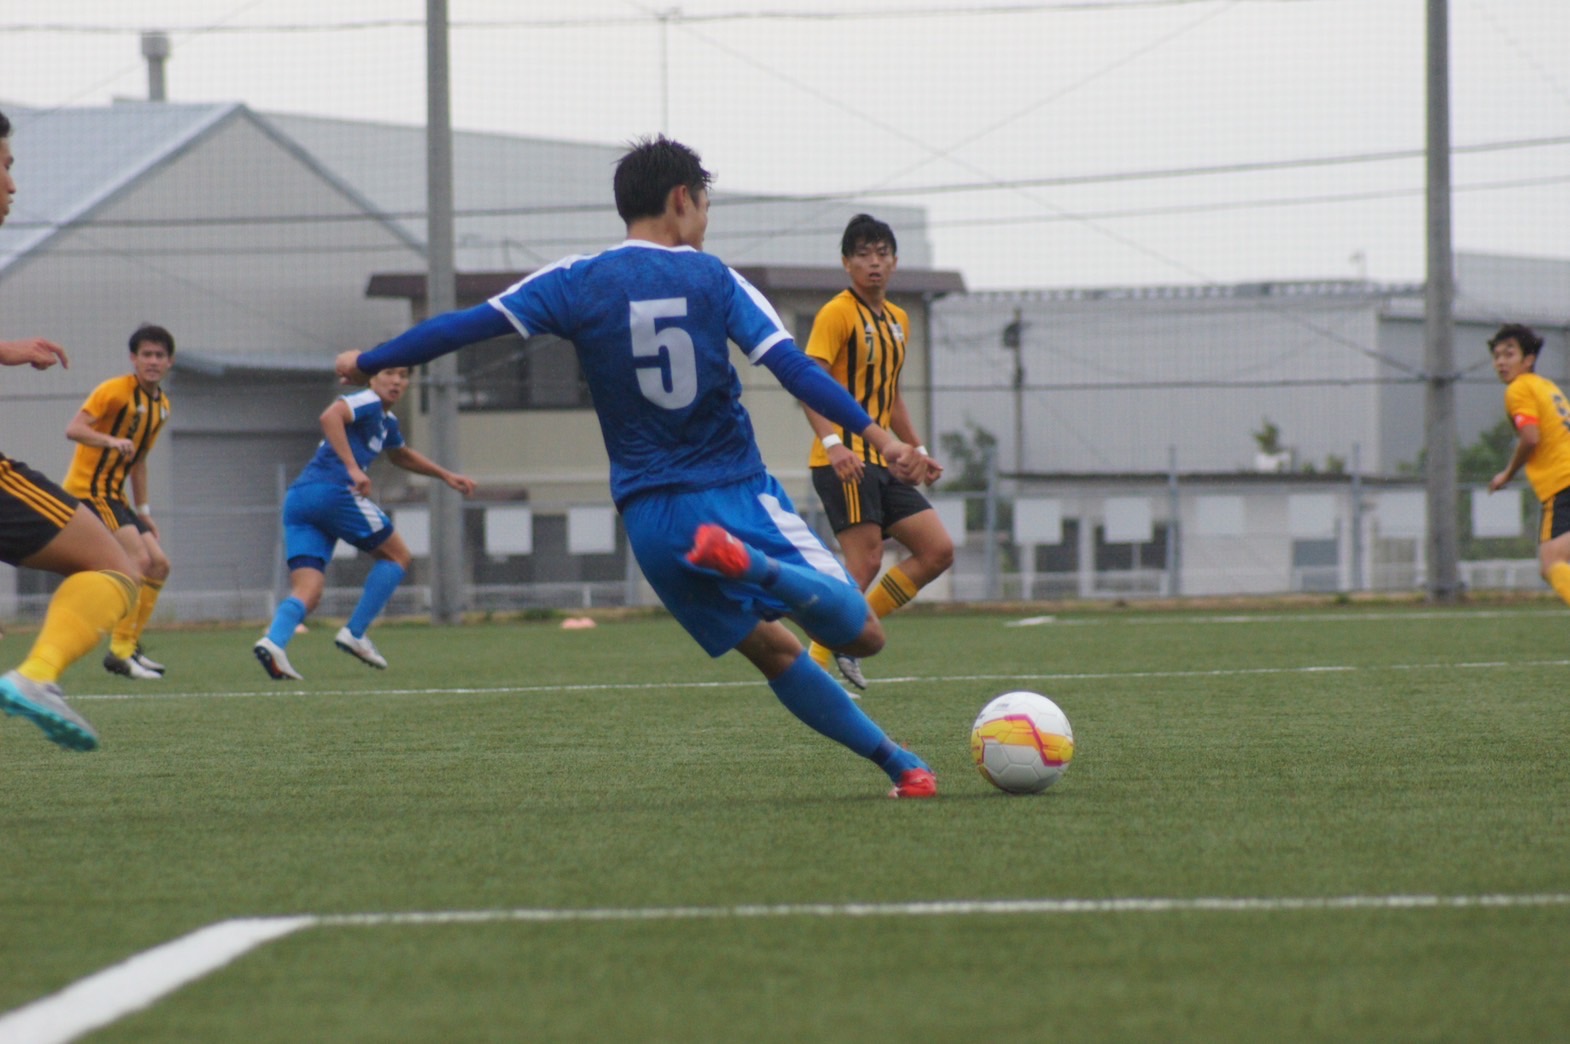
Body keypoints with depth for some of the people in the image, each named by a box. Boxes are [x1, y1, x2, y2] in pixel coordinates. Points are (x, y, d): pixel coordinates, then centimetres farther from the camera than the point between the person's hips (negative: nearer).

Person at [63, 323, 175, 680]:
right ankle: (119, 651, -20)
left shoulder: (162, 404, 14)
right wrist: (112, 441, -38)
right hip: (88, 488, -9)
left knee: (158, 564, 5)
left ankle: (130, 647, 11)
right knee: (138, 559, -21)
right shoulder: (115, 390, -12)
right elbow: (74, 429, -22)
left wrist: (143, 511, 20)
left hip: (114, 496, 9)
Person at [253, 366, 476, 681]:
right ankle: (355, 633, 1)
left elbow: (401, 455, 52)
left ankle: (273, 641, -31)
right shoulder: (368, 402, 1)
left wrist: (446, 476, 52)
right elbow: (330, 416, -20)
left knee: (307, 593, -4)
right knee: (397, 555, 8)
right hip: (333, 490, -9)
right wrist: (353, 468, -26)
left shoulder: (386, 421, 31)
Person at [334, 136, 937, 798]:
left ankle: (896, 761, 8)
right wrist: (875, 434, -8)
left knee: (775, 651, 17)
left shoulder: (578, 283, 3)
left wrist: (368, 363, 14)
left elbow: (466, 326, 2)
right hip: (738, 493, -3)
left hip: (651, 516, 3)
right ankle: (755, 565, -37)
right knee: (861, 635, -9)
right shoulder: (713, 279, 0)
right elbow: (793, 367, -8)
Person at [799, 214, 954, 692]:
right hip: (844, 462, -9)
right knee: (865, 564, -15)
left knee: (937, 550, 3)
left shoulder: (897, 321, 18)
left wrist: (918, 451, 23)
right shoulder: (837, 314, -8)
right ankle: (817, 660, -9)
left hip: (883, 463, 9)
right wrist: (833, 443, -31)